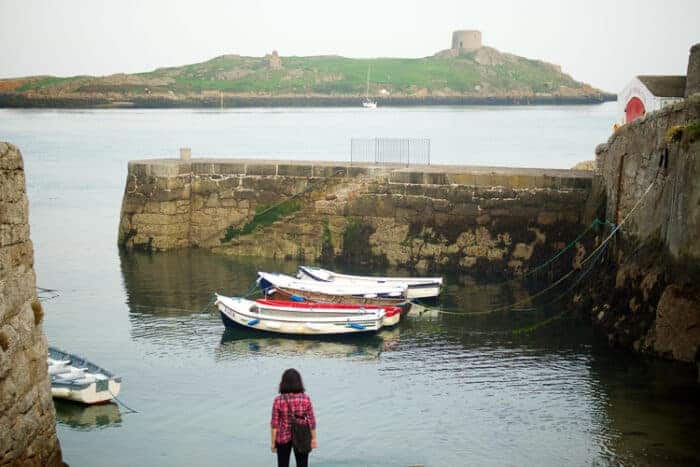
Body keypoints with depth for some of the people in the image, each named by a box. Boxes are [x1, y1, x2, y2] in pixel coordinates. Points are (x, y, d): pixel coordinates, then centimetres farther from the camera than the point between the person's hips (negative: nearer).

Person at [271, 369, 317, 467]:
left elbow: (274, 423, -9)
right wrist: (313, 438, 4)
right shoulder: (305, 398, -10)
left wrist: (273, 442, -1)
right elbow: (311, 421, -6)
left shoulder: (278, 400, -12)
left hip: (283, 437, -1)